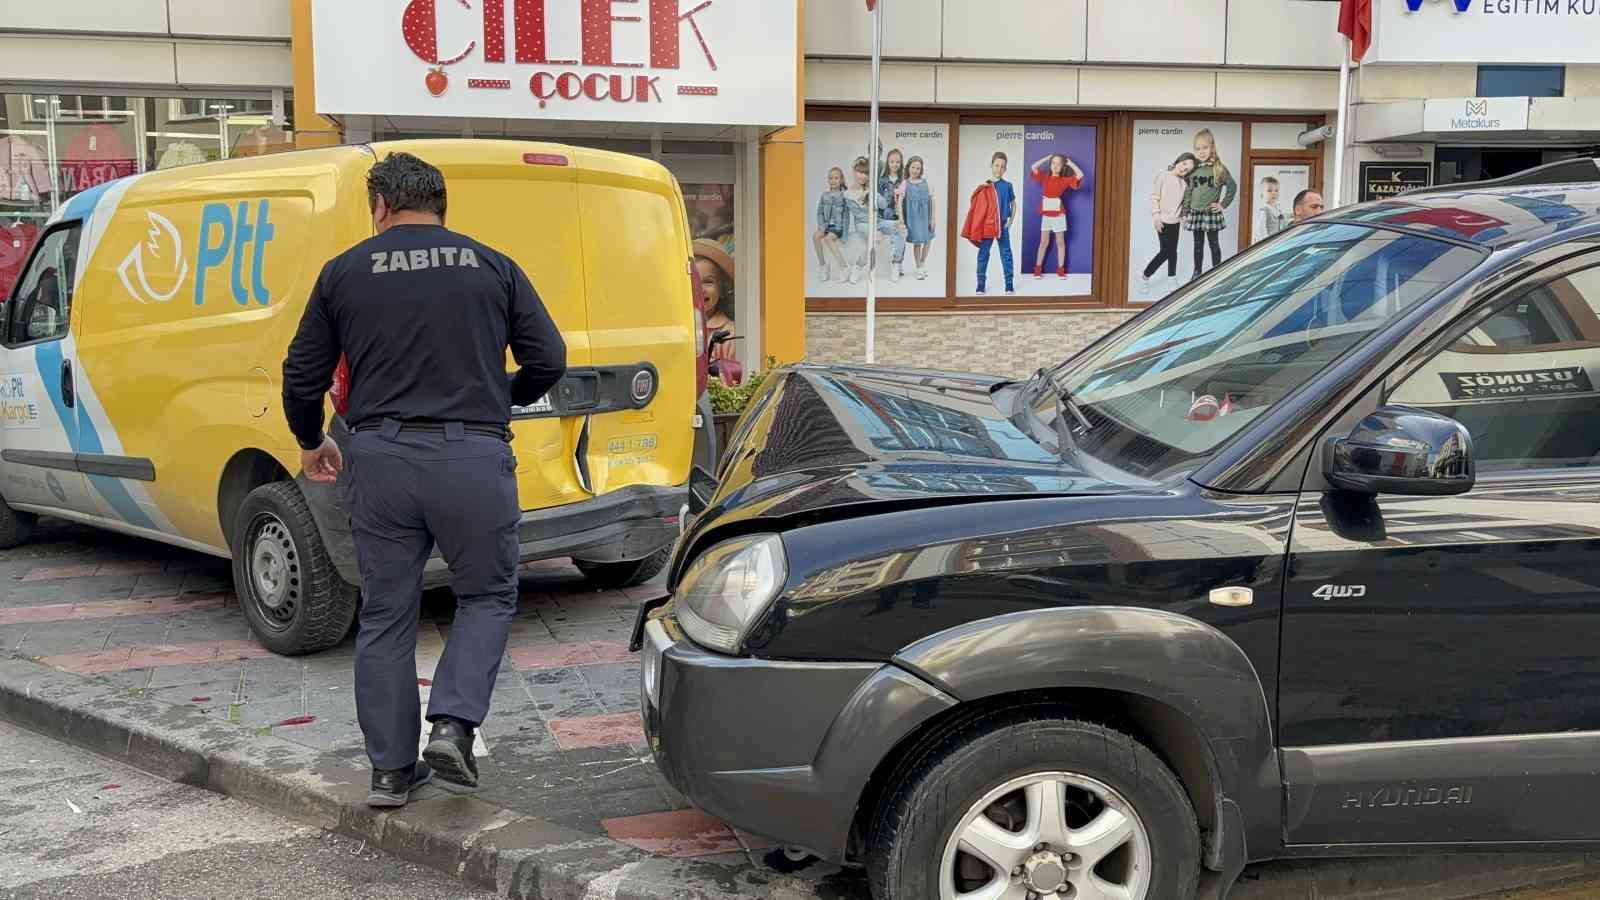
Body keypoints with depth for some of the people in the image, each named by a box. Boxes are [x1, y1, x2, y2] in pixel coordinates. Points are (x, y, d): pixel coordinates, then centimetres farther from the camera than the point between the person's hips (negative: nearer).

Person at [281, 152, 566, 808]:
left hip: (379, 458, 1)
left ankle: (391, 770, 18)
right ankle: (453, 727, -1)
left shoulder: (346, 271, 9)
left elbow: (302, 376, 10)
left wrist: (311, 444, 29)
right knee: (488, 595, 17)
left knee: (385, 616, 12)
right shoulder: (492, 266, 9)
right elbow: (548, 360, 6)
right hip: (472, 457, -1)